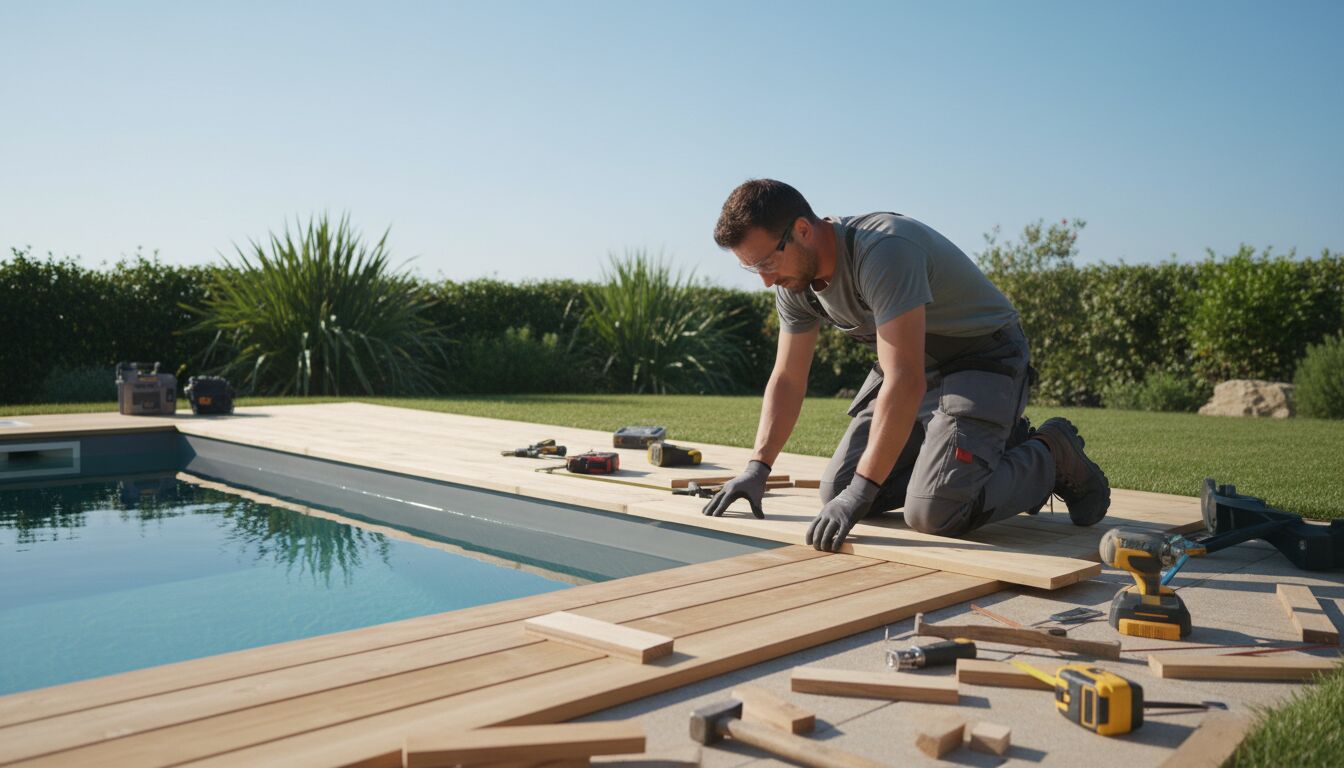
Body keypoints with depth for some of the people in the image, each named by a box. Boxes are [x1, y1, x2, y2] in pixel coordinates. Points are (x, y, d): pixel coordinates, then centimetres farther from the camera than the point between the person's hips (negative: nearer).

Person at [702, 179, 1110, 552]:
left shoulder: (882, 249, -33)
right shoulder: (795, 283, -6)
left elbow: (905, 382, -37)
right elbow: (787, 379, 3)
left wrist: (861, 492, -39)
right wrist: (757, 468, -8)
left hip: (984, 359, -8)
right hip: (912, 365, 9)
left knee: (933, 513, -24)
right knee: (836, 491, 1)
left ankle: (1052, 458, 5)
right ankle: (999, 445, 15)